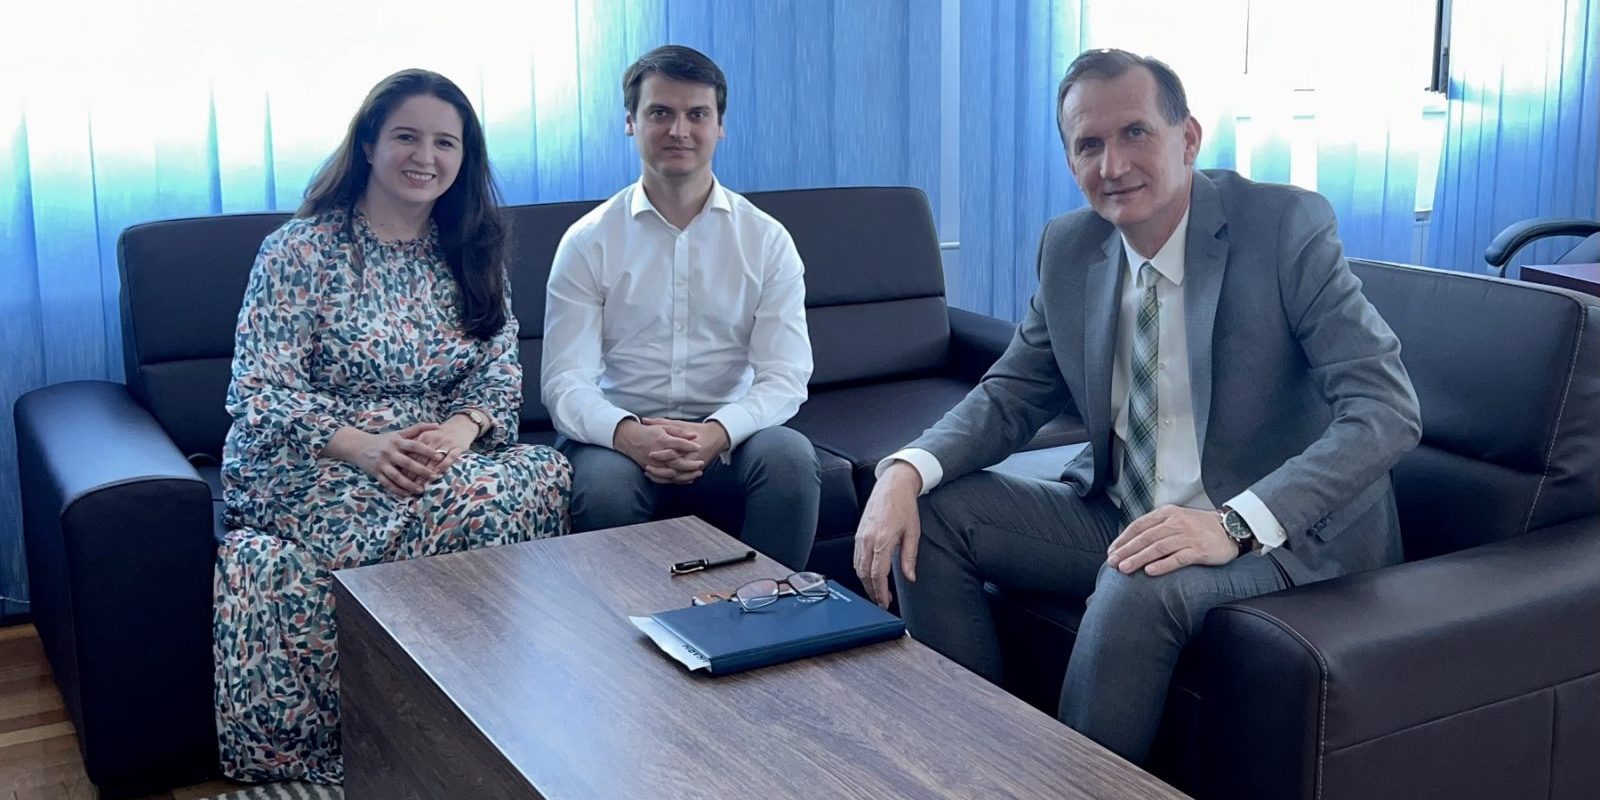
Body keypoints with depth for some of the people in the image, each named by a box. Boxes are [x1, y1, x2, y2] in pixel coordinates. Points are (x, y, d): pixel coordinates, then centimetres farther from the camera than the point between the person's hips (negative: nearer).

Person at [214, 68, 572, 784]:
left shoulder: (472, 254, 12)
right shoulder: (301, 250, -3)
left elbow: (500, 369, 7)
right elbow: (258, 394, -9)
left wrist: (461, 430, -17)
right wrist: (363, 446, -25)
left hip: (446, 452, 5)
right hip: (309, 463, -4)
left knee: (545, 476, -27)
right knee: (468, 505, -34)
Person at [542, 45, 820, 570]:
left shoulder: (767, 240, 6)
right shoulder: (588, 242, 4)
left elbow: (785, 377, -3)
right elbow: (565, 381, -5)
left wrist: (716, 434, -24)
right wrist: (629, 434, -27)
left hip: (728, 440, 1)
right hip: (622, 437, -1)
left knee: (791, 456, -30)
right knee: (601, 482, -34)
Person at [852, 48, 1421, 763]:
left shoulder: (1287, 225, -15)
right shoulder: (1068, 248, 2)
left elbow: (1387, 408, -22)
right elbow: (1011, 396, 8)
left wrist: (1234, 523, -35)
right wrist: (906, 470, -13)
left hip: (1280, 531, -6)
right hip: (1119, 514, 6)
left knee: (1138, 590, -35)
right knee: (929, 514, -6)